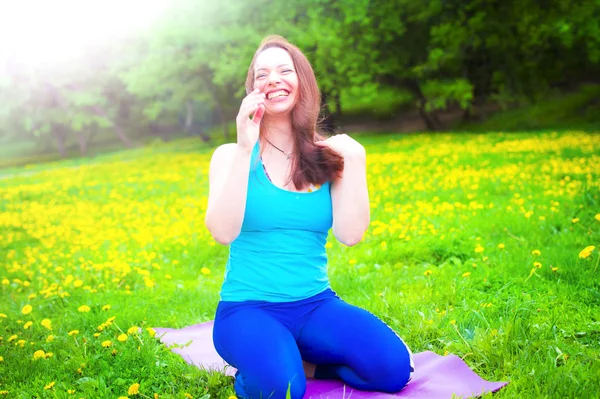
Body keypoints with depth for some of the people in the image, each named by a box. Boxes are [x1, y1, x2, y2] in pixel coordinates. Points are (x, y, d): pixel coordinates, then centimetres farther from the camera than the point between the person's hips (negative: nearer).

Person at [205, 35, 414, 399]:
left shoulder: (329, 155, 4)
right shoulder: (231, 155, -2)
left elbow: (350, 235, -7)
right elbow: (223, 233, -18)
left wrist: (355, 161, -12)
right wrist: (245, 150, -22)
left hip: (316, 305, 3)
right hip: (248, 308, -2)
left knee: (392, 366, -22)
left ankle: (300, 361, 2)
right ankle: (256, 368, 2)